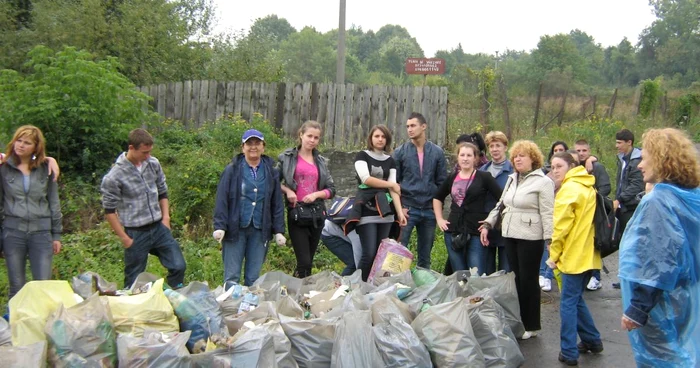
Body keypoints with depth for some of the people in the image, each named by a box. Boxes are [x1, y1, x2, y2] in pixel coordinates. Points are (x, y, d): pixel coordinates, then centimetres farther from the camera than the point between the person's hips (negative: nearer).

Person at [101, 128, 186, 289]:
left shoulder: (153, 164, 0)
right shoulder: (114, 176, -15)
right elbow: (109, 211, -8)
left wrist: (166, 217, 4)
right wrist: (124, 238, -9)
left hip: (159, 228, 4)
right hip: (136, 233, -4)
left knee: (178, 266, 4)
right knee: (134, 281, 6)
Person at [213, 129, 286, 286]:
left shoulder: (271, 172, 9)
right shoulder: (232, 170, 1)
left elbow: (277, 204, 9)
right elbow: (222, 200, -3)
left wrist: (279, 231, 4)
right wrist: (219, 226, -11)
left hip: (260, 231, 2)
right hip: (235, 229, -2)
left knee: (253, 278, 6)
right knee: (232, 277, 1)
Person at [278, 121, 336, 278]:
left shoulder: (321, 162, 12)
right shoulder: (287, 157, 3)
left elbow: (331, 189, 10)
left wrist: (316, 194, -7)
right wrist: (287, 190, -12)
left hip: (316, 213, 4)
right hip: (296, 212, -4)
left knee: (308, 261, 9)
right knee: (304, 262, -12)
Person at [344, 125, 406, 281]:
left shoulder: (390, 161, 13)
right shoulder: (362, 156, 2)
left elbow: (393, 189, 4)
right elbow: (366, 179, -13)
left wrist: (400, 212, -8)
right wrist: (391, 184, -4)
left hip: (385, 212, 4)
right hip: (367, 211, -4)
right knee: (369, 254, -10)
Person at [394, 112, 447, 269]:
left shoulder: (437, 152, 4)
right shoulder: (400, 152, 0)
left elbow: (442, 182, 7)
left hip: (429, 210, 2)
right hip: (407, 209, -2)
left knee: (425, 256, 11)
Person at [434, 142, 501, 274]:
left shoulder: (484, 177, -3)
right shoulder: (452, 178, 10)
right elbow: (437, 198, 24)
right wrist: (439, 219, 15)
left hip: (476, 233, -4)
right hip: (453, 232, 4)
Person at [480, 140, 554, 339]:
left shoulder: (543, 182, -7)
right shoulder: (512, 179, 14)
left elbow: (548, 214, -12)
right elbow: (501, 204, 20)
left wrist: (551, 241, -17)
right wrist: (487, 224, 12)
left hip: (530, 238, -6)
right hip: (510, 235, 6)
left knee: (528, 280, 0)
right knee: (516, 279, 10)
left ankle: (531, 325, 12)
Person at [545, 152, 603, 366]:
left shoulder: (569, 189, -14)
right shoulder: (587, 187, 15)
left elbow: (561, 226, -17)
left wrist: (553, 254, -8)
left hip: (574, 255, -9)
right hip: (588, 255, 9)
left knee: (568, 302, -3)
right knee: (576, 298, 20)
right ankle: (592, 340, 27)